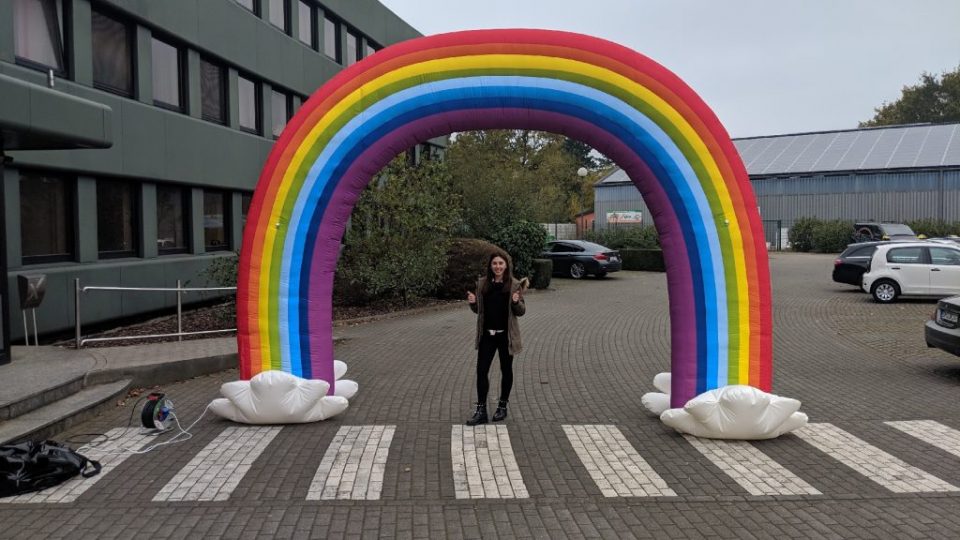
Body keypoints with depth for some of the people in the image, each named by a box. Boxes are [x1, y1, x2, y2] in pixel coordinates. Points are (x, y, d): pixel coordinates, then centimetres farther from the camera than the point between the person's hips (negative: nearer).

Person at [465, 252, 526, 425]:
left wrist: (516, 302, -24)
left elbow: (521, 312, -3)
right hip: (487, 334, 2)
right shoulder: (482, 283, 2)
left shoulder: (514, 285, -6)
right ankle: (481, 411, 7)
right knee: (481, 370, -1)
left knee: (506, 370, 11)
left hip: (506, 334, -2)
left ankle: (502, 406, 27)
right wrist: (472, 302, -11)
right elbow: (478, 310, 10)